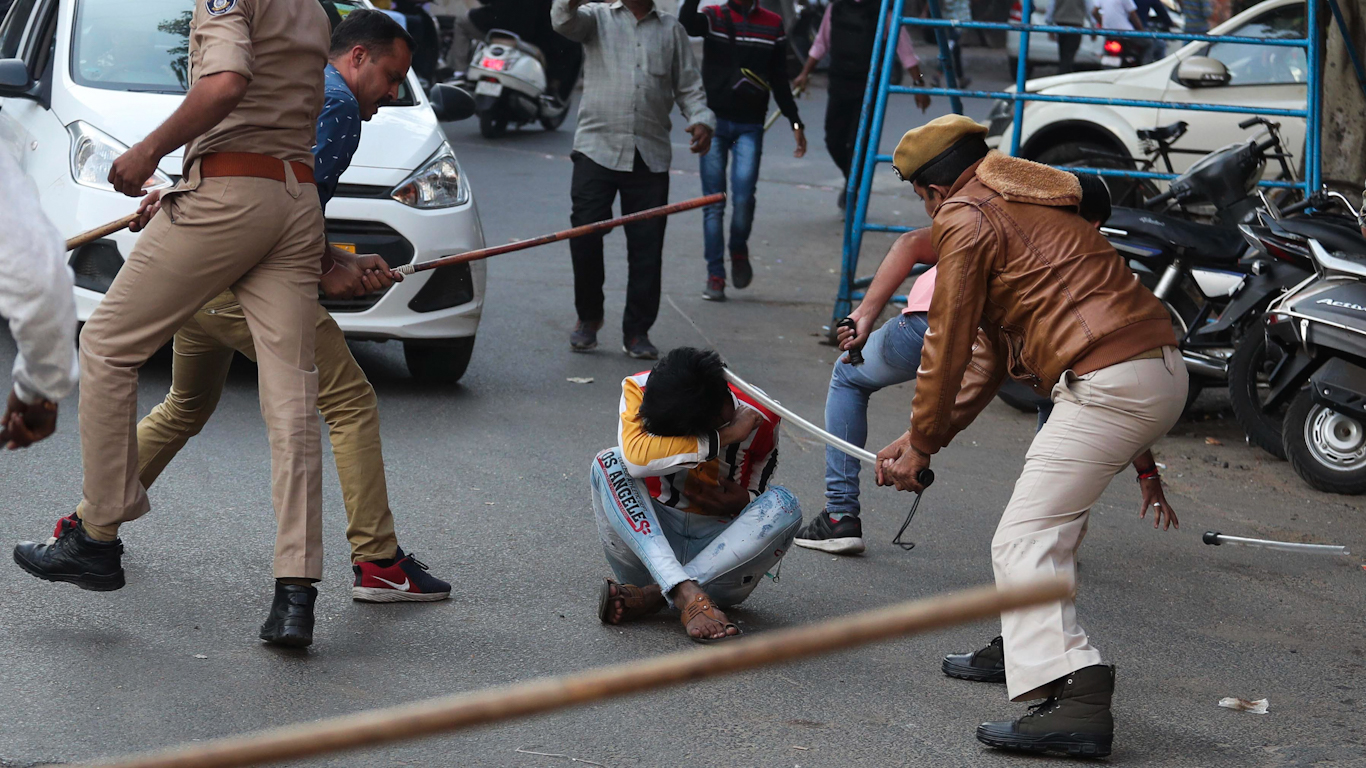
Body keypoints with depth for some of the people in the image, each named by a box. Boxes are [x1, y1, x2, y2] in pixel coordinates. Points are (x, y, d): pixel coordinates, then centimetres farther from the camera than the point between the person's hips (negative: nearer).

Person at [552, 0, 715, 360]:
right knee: (584, 235, -9)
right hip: (598, 148, -2)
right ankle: (588, 317, 13)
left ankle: (637, 332, 10)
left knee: (646, 247, 0)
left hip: (650, 156, 2)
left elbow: (689, 87, 14)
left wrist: (701, 119, -6)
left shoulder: (672, 30, 16)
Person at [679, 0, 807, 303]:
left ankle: (739, 252, 14)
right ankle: (715, 275, 6)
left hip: (750, 126, 0)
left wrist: (795, 122, 12)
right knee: (714, 203, -1)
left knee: (744, 196, -14)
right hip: (714, 121, 0)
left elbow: (779, 80, 15)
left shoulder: (773, 24, 9)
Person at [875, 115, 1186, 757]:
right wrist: (922, 437, 27)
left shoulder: (965, 220, -1)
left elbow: (948, 344, 0)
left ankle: (1073, 697, -26)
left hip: (1107, 382, -10)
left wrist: (920, 444, 12)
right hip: (1164, 370, 10)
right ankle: (1024, 646, 41)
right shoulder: (1025, 208, 29)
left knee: (1025, 539, -12)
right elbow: (989, 358, 29)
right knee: (1054, 513, 28)